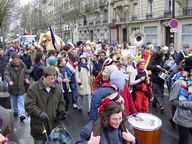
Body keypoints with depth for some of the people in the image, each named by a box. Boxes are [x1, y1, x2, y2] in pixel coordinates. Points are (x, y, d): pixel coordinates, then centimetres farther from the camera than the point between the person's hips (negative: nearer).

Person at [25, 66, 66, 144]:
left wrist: (61, 111, -5)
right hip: (39, 126, -3)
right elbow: (28, 105, -15)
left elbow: (61, 103, 14)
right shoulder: (33, 89, -12)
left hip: (54, 126, 4)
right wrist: (40, 113, -29)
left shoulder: (58, 88, 2)